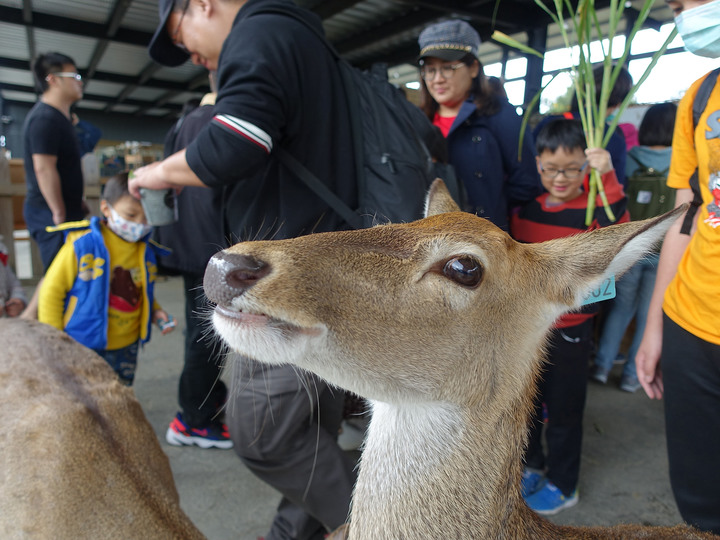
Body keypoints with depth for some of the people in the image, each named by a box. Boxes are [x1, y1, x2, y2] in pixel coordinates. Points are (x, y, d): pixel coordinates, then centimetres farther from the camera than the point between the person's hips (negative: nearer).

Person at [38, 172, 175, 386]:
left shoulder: (146, 251, -1)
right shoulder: (82, 244, -15)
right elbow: (52, 290, -8)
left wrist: (155, 311, -3)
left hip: (126, 346, 5)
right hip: (82, 347, -4)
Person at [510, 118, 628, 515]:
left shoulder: (590, 211, -12)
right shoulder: (525, 208, 1)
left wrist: (607, 178, -38)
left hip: (569, 330, -5)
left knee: (563, 411, 11)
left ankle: (562, 485, 33)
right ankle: (532, 463, 44)